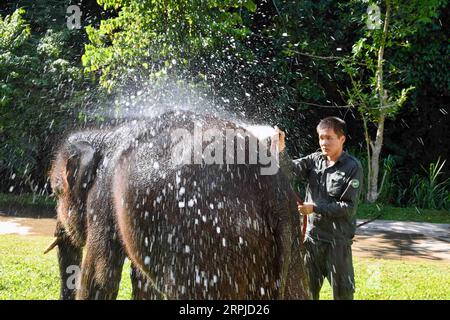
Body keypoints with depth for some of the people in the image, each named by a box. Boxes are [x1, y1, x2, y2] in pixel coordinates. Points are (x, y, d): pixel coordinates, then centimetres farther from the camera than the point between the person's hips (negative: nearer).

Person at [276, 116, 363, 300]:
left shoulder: (353, 167, -10)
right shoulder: (315, 160, 4)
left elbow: (349, 208, -14)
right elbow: (291, 169, -12)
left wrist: (315, 208, -17)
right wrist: (280, 150, -30)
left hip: (337, 240, -4)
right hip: (312, 237, 5)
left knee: (342, 290, 7)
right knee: (307, 288, 16)